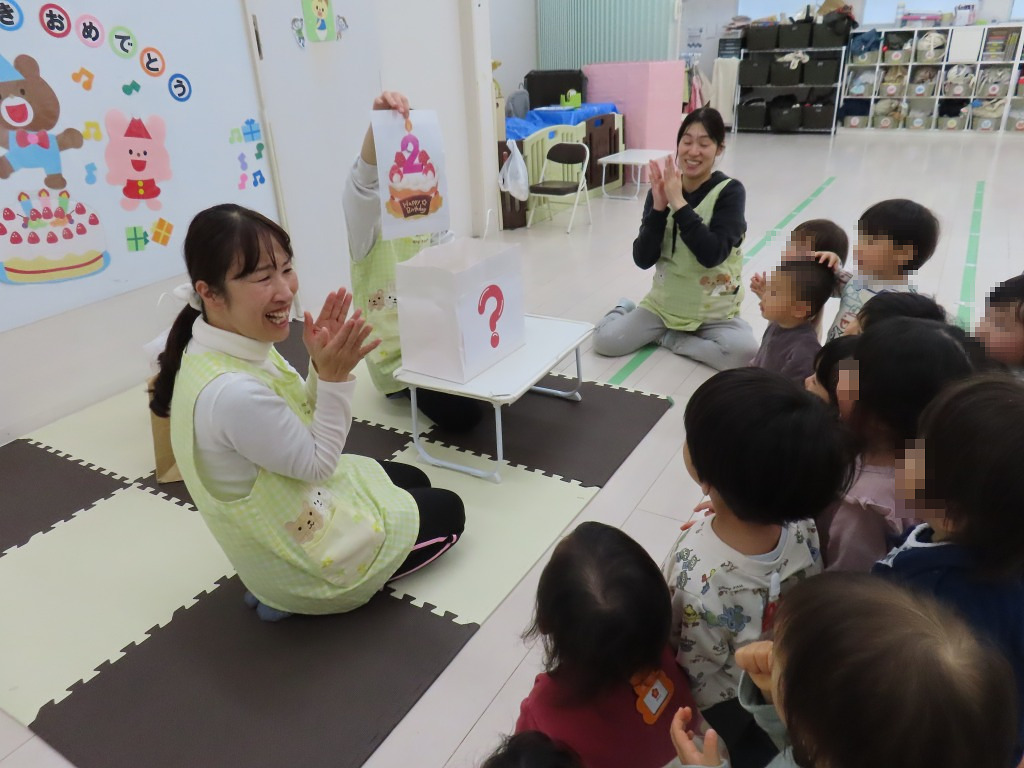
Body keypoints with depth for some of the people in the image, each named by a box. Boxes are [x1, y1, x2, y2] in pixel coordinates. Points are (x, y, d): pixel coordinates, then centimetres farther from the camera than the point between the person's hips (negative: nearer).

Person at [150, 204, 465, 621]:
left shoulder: (238, 345, -10)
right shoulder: (233, 392, -38)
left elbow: (300, 422, 0)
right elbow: (318, 462, -24)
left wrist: (321, 364, -16)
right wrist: (333, 376, -29)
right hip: (300, 555, -8)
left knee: (415, 481, 27)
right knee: (448, 511, 12)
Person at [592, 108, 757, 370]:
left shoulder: (730, 191, -12)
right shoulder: (661, 189, -4)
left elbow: (712, 255, -26)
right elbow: (642, 260, -10)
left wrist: (678, 203, -27)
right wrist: (659, 207, -22)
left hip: (715, 312, -1)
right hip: (664, 303, 2)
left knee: (745, 354, -30)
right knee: (604, 341, -17)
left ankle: (668, 337, -6)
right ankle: (624, 309, 17)